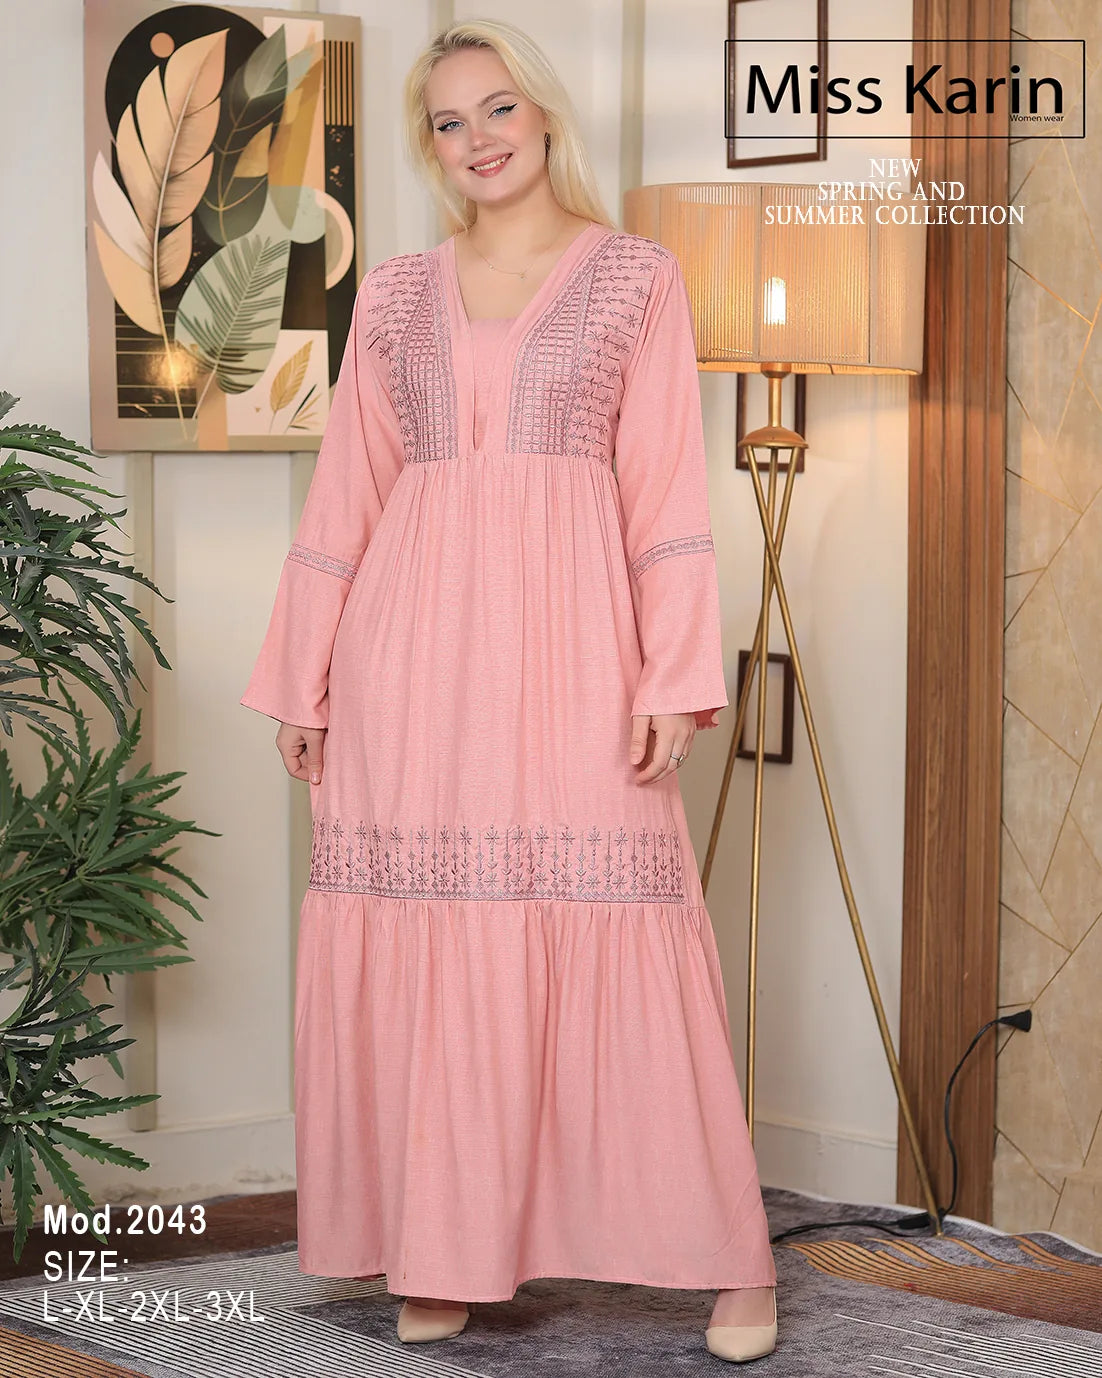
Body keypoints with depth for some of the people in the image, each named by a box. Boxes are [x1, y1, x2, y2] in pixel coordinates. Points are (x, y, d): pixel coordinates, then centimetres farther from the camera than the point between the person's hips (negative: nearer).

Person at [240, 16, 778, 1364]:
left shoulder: (636, 278, 7)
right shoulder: (394, 294, 14)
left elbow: (666, 490, 1)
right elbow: (346, 495, 13)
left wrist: (674, 676, -7)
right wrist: (304, 679, 9)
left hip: (568, 642, -3)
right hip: (414, 646, 3)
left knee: (612, 937, -6)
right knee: (421, 941, 1)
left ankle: (730, 1259, 2)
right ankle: (441, 1251, 11)